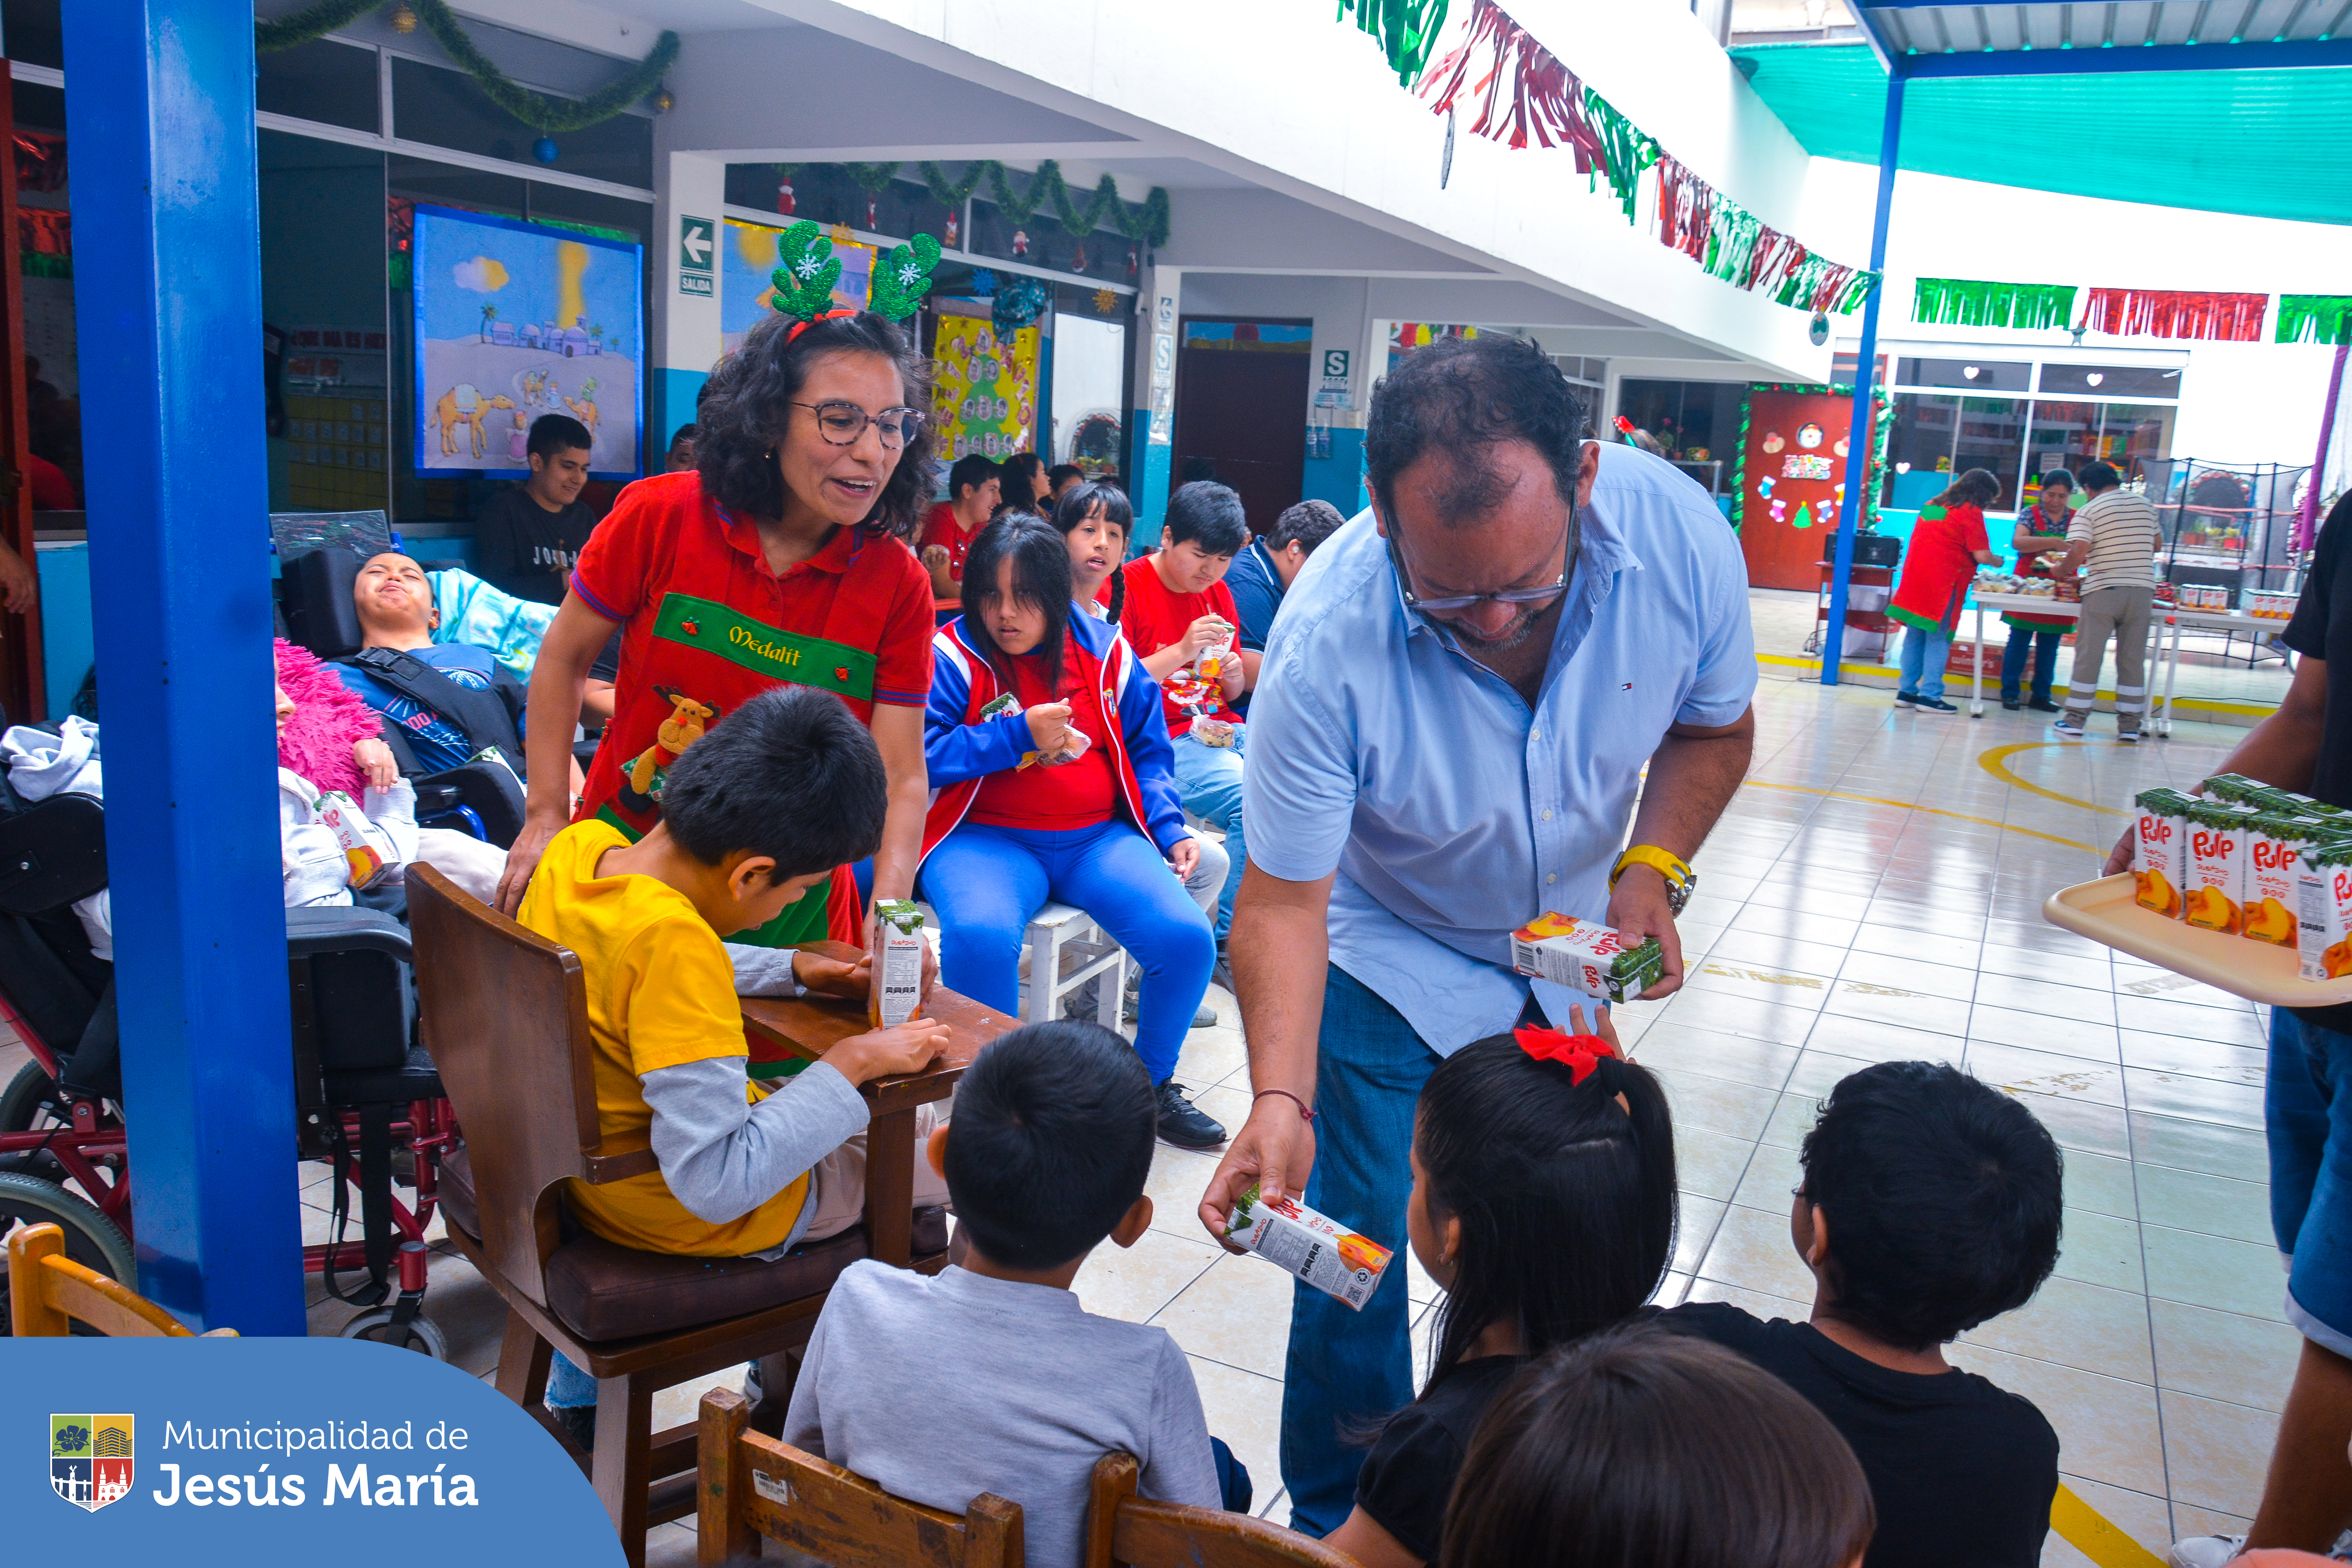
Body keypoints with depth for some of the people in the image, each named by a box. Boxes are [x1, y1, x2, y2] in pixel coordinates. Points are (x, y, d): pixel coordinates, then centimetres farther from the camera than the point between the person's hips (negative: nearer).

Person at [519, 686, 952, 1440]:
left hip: (583, 1164, 7)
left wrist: (792, 970, 3)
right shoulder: (673, 941, -35)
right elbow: (718, 1183, -34)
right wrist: (852, 1063, -27)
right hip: (701, 1214, -7)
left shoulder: (579, 846, -12)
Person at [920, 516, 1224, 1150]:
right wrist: (1018, 735, -12)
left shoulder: (1105, 652, 10)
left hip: (1098, 838, 3)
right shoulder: (953, 654, 0)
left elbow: (1147, 752, 18)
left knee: (1188, 939, -18)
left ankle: (1151, 1083, 11)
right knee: (980, 936, -36)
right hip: (987, 838, -3)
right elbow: (917, 754, -11)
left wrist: (1170, 830, 4)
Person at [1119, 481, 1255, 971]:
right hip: (1163, 740, -7)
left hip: (1221, 730, 7)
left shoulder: (1218, 593, 18)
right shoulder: (1129, 588, -4)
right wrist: (1181, 651, -18)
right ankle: (1232, 945, -15)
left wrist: (1234, 675, 1)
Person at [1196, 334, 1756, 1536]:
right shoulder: (1329, 636, -34)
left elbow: (1713, 727, -3)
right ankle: (1339, 1524, 24)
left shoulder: (1683, 538, -24)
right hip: (1384, 953, -3)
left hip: (1569, 942, 4)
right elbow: (1284, 900, -27)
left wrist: (1653, 864, -20)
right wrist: (1281, 1098, -40)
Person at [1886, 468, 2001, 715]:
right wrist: (1997, 560, 11)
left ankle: (1907, 691, 15)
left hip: (1913, 581, 7)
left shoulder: (1931, 506, 16)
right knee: (1938, 639, -2)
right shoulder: (1971, 512, -7)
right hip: (1941, 585, -7)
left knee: (1914, 637, 12)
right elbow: (1982, 556, -11)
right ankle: (1930, 696, -2)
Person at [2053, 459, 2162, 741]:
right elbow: (2157, 544, 20)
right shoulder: (2144, 504, 11)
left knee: (2088, 657, 2)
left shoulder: (2089, 511, -4)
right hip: (2143, 589, 4)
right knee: (2133, 659, 8)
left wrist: (2062, 572, 3)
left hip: (2103, 591, -4)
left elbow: (2077, 553, -14)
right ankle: (2129, 726, 11)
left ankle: (2074, 721, 3)